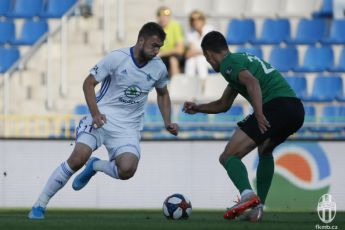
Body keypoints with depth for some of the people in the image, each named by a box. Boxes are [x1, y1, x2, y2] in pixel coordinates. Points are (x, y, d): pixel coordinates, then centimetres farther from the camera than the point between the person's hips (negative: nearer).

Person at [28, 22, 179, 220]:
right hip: (102, 118, -3)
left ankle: (95, 166, 11)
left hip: (128, 127, 3)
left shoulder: (159, 68, 1)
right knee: (79, 157, -26)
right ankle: (40, 205, -12)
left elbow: (163, 94, 21)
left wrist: (168, 122, 8)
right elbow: (89, 83, -5)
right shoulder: (117, 58, -11)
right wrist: (95, 113, -18)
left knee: (127, 170, -25)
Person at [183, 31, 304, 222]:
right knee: (265, 150, 35)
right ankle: (257, 207, 24)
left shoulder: (228, 63, 3)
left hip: (276, 105, -9)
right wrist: (198, 108, 45)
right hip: (297, 109, 9)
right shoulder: (245, 58, 33)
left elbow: (252, 82, -19)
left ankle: (247, 194, -32)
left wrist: (259, 114, -25)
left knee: (228, 156, -5)